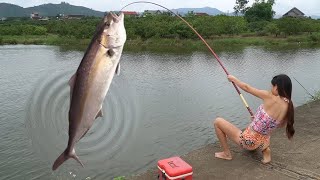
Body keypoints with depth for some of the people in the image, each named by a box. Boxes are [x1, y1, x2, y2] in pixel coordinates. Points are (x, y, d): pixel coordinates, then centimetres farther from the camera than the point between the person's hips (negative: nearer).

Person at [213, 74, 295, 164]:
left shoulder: (270, 97, -21)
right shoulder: (288, 107, -4)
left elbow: (247, 87, -9)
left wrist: (233, 79, 9)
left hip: (248, 140, -7)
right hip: (262, 142, 8)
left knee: (217, 121, 7)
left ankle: (227, 154, 15)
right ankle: (266, 150, 16)